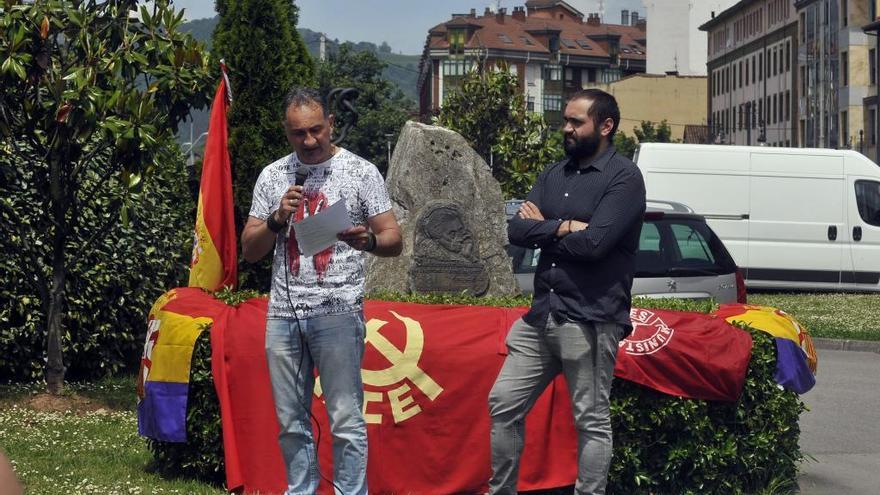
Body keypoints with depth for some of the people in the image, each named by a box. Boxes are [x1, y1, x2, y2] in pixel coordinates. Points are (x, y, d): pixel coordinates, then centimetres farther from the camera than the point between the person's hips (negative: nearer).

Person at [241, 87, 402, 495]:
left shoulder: (361, 171, 0)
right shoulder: (272, 176, 10)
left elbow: (394, 240, -3)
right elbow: (249, 250, 9)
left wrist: (368, 240, -26)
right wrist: (277, 219, -9)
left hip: (337, 310, -4)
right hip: (282, 312, 4)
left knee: (346, 421, -4)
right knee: (291, 421, 10)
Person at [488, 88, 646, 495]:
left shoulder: (623, 178, -7)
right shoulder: (553, 175, 14)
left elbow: (592, 244, -19)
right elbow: (515, 230, 3)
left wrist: (542, 228, -3)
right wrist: (564, 227, -12)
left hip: (590, 320, -7)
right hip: (541, 315, 7)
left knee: (592, 422, 1)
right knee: (503, 406, 10)